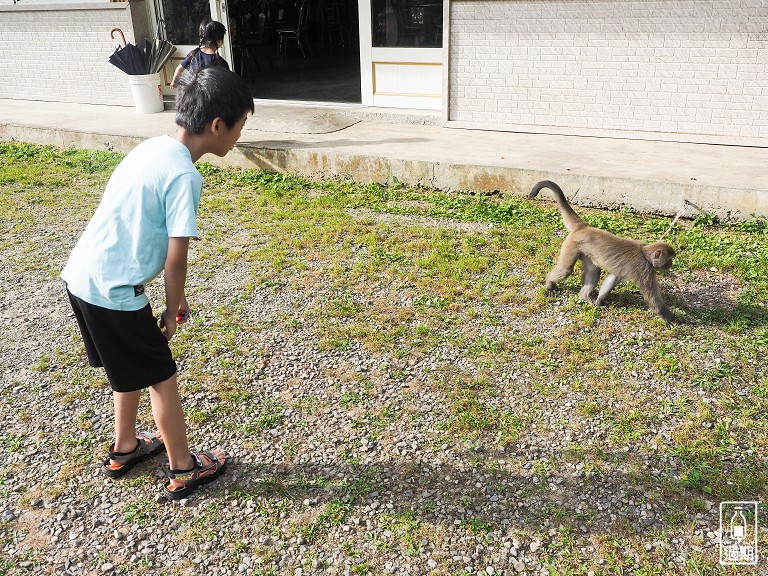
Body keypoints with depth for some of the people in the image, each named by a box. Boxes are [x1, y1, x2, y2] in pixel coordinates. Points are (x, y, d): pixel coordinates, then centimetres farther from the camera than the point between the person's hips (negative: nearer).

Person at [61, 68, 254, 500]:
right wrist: (173, 310, -1)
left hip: (82, 277, 9)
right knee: (162, 376, 8)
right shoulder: (185, 176, -21)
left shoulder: (154, 147, 7)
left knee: (132, 369, 26)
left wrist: (175, 296, 18)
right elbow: (176, 257, -18)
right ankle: (184, 471, 25)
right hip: (112, 290, -9)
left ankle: (124, 450, 43)